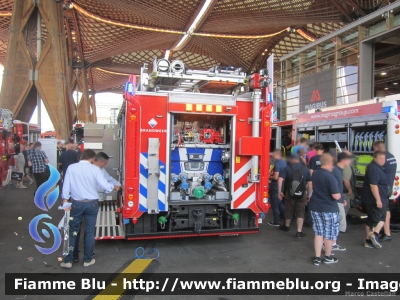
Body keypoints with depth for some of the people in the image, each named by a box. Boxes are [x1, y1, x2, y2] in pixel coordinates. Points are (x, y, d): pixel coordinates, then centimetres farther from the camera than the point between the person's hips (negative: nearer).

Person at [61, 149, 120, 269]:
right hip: (91, 203, -1)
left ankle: (68, 260, 15)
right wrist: (114, 187, 8)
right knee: (89, 232, 10)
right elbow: (104, 184, -11)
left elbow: (66, 186, -1)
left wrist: (65, 202, 5)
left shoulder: (71, 168, -2)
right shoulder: (95, 169, -8)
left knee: (73, 231, 12)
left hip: (76, 203, 1)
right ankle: (88, 259, 20)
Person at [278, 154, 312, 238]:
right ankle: (299, 232, 4)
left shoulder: (287, 168, -2)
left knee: (289, 210, 17)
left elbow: (280, 179, -14)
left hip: (290, 194, 0)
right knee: (300, 212, 7)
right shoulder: (305, 169, 4)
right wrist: (308, 195, 10)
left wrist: (279, 191, -8)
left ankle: (286, 226, 38)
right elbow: (310, 183, 2)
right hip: (302, 195, 0)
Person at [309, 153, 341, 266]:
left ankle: (317, 258, 16)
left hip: (315, 208, 6)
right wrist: (339, 195, -2)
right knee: (328, 234, 12)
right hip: (329, 209, -6)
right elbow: (336, 196, -21)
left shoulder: (315, 174, 1)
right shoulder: (330, 177, -21)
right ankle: (328, 257, 28)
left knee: (318, 233, 14)